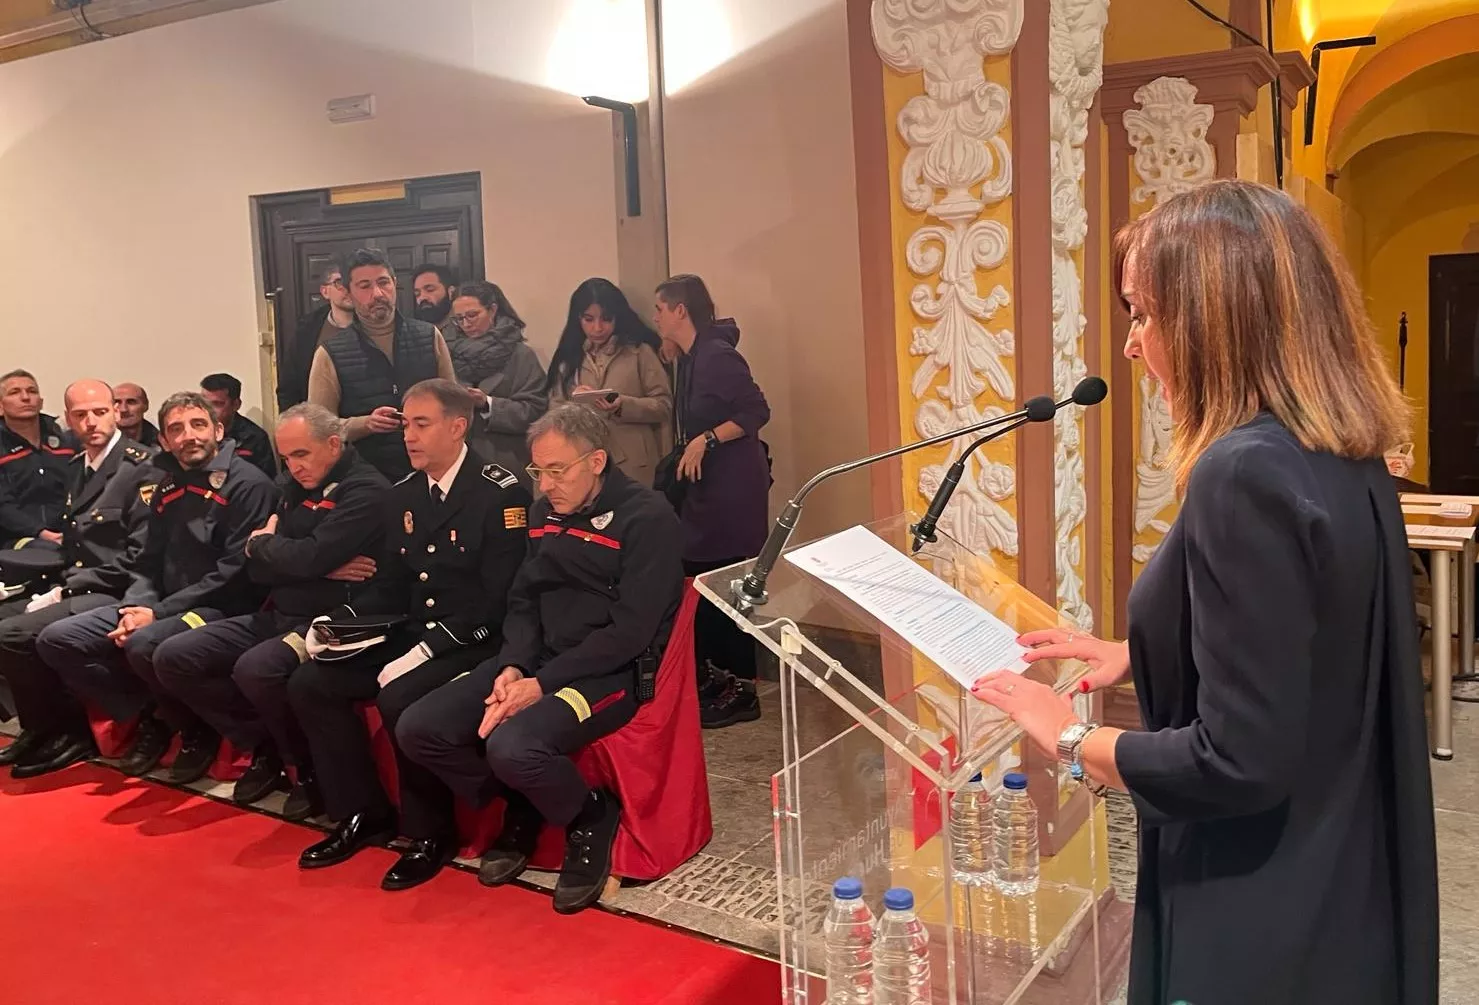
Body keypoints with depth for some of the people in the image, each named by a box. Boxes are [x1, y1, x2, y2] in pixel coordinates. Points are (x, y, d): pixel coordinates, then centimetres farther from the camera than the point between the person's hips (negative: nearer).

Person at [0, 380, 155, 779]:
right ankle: (41, 726, 13)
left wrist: (67, 589, -18)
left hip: (114, 593, -9)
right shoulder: (76, 467, 14)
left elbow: (140, 555, -19)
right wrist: (60, 586, -1)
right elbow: (76, 544, 19)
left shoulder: (141, 468, -13)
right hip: (77, 589, 9)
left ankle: (67, 731, -3)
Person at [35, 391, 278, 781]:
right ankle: (151, 716, 7)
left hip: (222, 607, -8)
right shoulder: (168, 486, 14)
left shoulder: (247, 484, -10)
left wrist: (159, 613, -17)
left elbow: (237, 571, -17)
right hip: (162, 606, 8)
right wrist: (137, 606, -6)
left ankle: (195, 727, -7)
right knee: (56, 639, -3)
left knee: (144, 645, -35)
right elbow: (149, 561, 16)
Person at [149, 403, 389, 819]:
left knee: (255, 669, -34)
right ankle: (265, 746, 9)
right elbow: (256, 568, 8)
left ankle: (311, 769, -7)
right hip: (276, 615, 9)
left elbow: (309, 557, -24)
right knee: (172, 658, -3)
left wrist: (263, 542, -2)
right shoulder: (291, 487, 13)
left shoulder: (366, 490, -12)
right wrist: (322, 570, -11)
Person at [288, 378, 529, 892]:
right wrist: (345, 623, -2)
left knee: (399, 698, -32)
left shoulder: (501, 493, -13)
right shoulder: (404, 494, 12)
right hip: (412, 634, 8)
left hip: (474, 643, -8)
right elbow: (391, 583, 16)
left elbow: (497, 598, -19)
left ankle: (430, 833, -8)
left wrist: (427, 650, -24)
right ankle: (363, 813, 9)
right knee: (309, 683, -5)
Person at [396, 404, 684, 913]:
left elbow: (630, 632, -17)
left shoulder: (647, 517, -12)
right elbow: (523, 599, 14)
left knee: (511, 746, -32)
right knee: (417, 728, -7)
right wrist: (513, 666, -7)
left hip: (613, 671, -7)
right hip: (537, 660, 7)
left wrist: (542, 685, -19)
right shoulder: (546, 512, 11)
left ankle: (591, 818, 0)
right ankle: (521, 809, 14)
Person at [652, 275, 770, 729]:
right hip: (705, 483, 10)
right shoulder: (691, 358, 12)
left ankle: (741, 691, 3)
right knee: (698, 578, 12)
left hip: (734, 484, -10)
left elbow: (757, 411, -20)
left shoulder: (718, 355, -16)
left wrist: (705, 441, -22)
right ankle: (713, 675, 24)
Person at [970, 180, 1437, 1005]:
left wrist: (1072, 739, -13)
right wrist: (1140, 655, 10)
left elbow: (1239, 766, -26)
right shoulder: (1344, 459, 2)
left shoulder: (1249, 475, -27)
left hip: (1266, 932, -8)